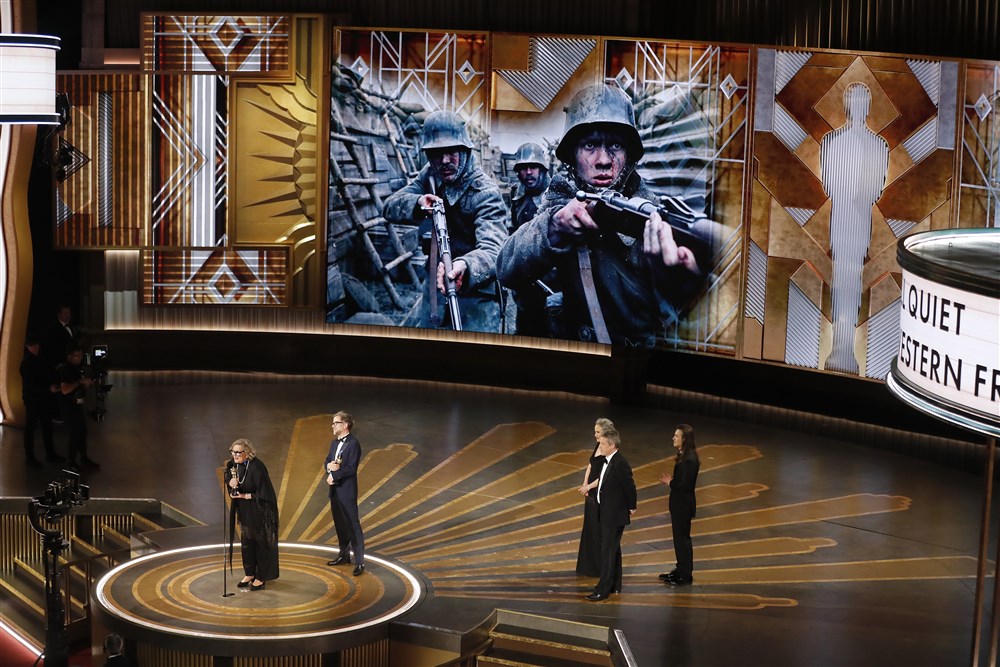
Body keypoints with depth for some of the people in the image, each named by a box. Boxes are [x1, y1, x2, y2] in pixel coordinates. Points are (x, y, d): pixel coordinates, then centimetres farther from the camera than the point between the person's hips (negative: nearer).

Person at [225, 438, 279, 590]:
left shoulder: (256, 467, -27)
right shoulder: (233, 464, -6)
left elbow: (264, 493, -25)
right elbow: (227, 478, 10)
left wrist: (245, 496, -19)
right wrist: (230, 482, -13)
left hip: (259, 511, -7)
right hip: (244, 511, 7)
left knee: (261, 543, 5)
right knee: (246, 542, 16)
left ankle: (261, 577, 15)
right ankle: (249, 574, 29)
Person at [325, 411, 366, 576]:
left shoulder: (353, 443, -13)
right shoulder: (334, 442, 14)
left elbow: (351, 468, -19)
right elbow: (327, 462, 14)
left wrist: (334, 476, -14)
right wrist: (329, 465, -9)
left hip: (347, 489, -9)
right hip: (334, 489, 9)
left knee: (353, 524, -7)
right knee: (340, 524, 17)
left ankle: (359, 562, -6)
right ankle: (344, 555, 29)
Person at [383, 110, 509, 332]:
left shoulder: (486, 193, -22)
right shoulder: (430, 176, -1)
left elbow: (493, 251, -36)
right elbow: (390, 207, -4)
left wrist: (464, 267, -59)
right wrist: (417, 203, -27)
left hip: (476, 295, -6)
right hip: (435, 288, 6)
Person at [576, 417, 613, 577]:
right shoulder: (598, 446, 6)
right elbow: (590, 466, 10)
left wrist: (588, 486, -17)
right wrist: (585, 484, -3)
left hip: (601, 496, -9)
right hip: (591, 493, 9)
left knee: (599, 531, 1)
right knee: (589, 529, 15)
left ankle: (600, 568, 13)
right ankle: (589, 565, 26)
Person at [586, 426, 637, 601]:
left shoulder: (620, 464, -23)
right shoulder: (608, 461, 5)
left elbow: (630, 487, -19)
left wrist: (631, 508, -8)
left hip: (615, 515, -10)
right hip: (607, 514, 10)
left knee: (608, 551, -5)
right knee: (613, 550, 18)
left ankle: (603, 590, 0)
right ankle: (614, 585, 28)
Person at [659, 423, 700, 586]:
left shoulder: (689, 460, -24)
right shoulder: (683, 456, 7)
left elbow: (685, 485, -25)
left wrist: (670, 483, -10)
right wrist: (671, 481, -4)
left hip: (684, 505, -10)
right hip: (678, 503, 10)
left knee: (682, 538, 1)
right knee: (679, 537, 18)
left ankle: (685, 575, 12)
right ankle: (680, 570, 30)